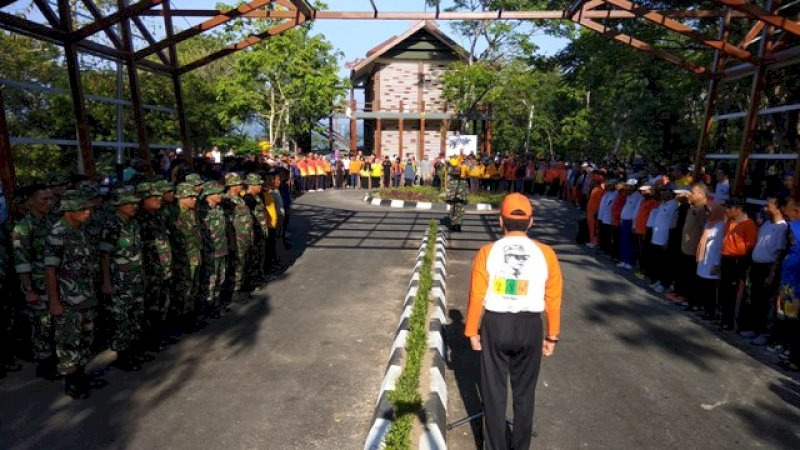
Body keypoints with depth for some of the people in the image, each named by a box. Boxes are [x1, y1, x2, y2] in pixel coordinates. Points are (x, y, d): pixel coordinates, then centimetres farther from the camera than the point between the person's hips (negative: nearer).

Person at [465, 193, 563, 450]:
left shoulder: (487, 252, -10)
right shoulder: (545, 253, -7)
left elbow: (476, 297, -8)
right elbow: (553, 300, -3)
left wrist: (472, 331, 4)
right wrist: (552, 335, 9)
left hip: (495, 325, -1)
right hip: (530, 326, 1)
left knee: (494, 391, 15)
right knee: (524, 392, 19)